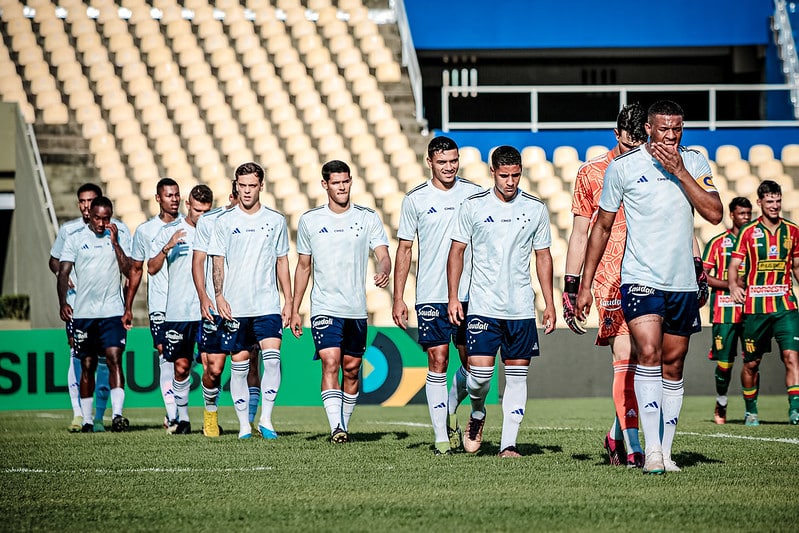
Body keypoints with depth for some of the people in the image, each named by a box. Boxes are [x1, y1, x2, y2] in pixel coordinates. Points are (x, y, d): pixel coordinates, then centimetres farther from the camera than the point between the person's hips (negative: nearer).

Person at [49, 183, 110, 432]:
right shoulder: (68, 230, 7)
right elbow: (54, 260, 17)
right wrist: (62, 274, -2)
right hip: (76, 300, 0)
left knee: (103, 359, 0)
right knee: (77, 355, -9)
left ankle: (99, 416, 6)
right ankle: (78, 414, -7)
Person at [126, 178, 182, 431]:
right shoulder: (144, 231, 7)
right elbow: (136, 270, 15)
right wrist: (128, 306, 14)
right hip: (159, 304, 0)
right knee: (165, 356, -9)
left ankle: (179, 413, 13)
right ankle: (172, 416, -10)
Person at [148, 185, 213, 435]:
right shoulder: (170, 230, 3)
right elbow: (152, 268, 1)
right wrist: (168, 247, -14)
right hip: (177, 311, 0)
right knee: (181, 365, 1)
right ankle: (183, 417, 12)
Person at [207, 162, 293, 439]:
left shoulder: (275, 221, 7)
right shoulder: (224, 221, 4)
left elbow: (282, 262, 12)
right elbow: (218, 262, 4)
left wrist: (288, 301, 7)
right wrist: (219, 296, -9)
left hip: (267, 305, 0)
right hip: (234, 307, 0)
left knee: (272, 358, -15)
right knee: (239, 365, 2)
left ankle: (266, 419, -7)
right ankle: (244, 424, 11)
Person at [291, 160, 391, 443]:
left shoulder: (368, 218, 3)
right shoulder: (309, 220, 4)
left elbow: (383, 255, -3)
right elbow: (303, 266, 12)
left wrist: (383, 271, -28)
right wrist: (295, 310, 11)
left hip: (356, 309, 2)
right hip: (324, 307, -1)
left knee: (351, 369, 8)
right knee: (330, 363, -17)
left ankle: (344, 425, 22)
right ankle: (335, 427, -24)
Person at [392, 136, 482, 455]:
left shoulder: (474, 194, 5)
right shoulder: (415, 199, 2)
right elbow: (404, 249, 7)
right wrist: (398, 298, 2)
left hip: (469, 294, 2)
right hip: (430, 296, -2)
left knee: (472, 362, 2)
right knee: (437, 360, -5)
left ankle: (450, 411, 29)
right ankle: (442, 437, -1)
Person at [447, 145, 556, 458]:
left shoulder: (535, 209, 5)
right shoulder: (473, 206, 0)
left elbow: (543, 256, 12)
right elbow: (457, 251, 6)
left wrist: (549, 303, 7)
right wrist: (453, 297, -1)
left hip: (522, 308, 2)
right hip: (482, 306, -2)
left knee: (517, 374, 1)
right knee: (480, 372, -11)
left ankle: (508, 443, 4)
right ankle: (477, 414, 20)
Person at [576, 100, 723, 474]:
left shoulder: (695, 163, 5)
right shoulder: (623, 167, -2)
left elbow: (714, 214, -8)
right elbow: (602, 226, 7)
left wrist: (679, 171, -14)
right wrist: (585, 284, 7)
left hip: (683, 283, 3)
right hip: (640, 279, -3)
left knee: (673, 365, 8)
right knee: (648, 354, -20)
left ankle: (665, 451, 16)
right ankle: (651, 451, -23)